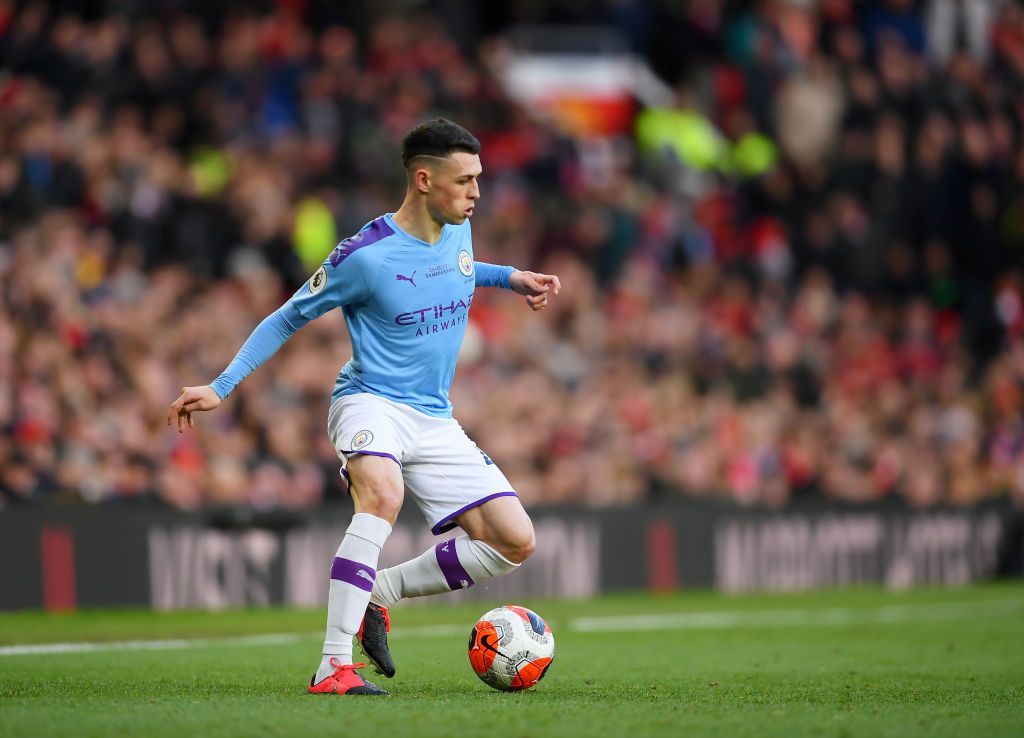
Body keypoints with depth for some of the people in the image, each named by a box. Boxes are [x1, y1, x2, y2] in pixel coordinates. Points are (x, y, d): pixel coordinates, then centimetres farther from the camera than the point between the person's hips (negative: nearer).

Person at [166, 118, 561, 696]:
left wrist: (511, 277, 18)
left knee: (516, 542, -5)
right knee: (384, 492, -39)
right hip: (371, 403, -7)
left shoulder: (458, 230, 4)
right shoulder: (366, 255, -16)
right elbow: (287, 319, -4)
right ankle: (335, 666, -40)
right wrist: (221, 388, -9)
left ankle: (378, 591, 8)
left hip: (435, 420, 7)